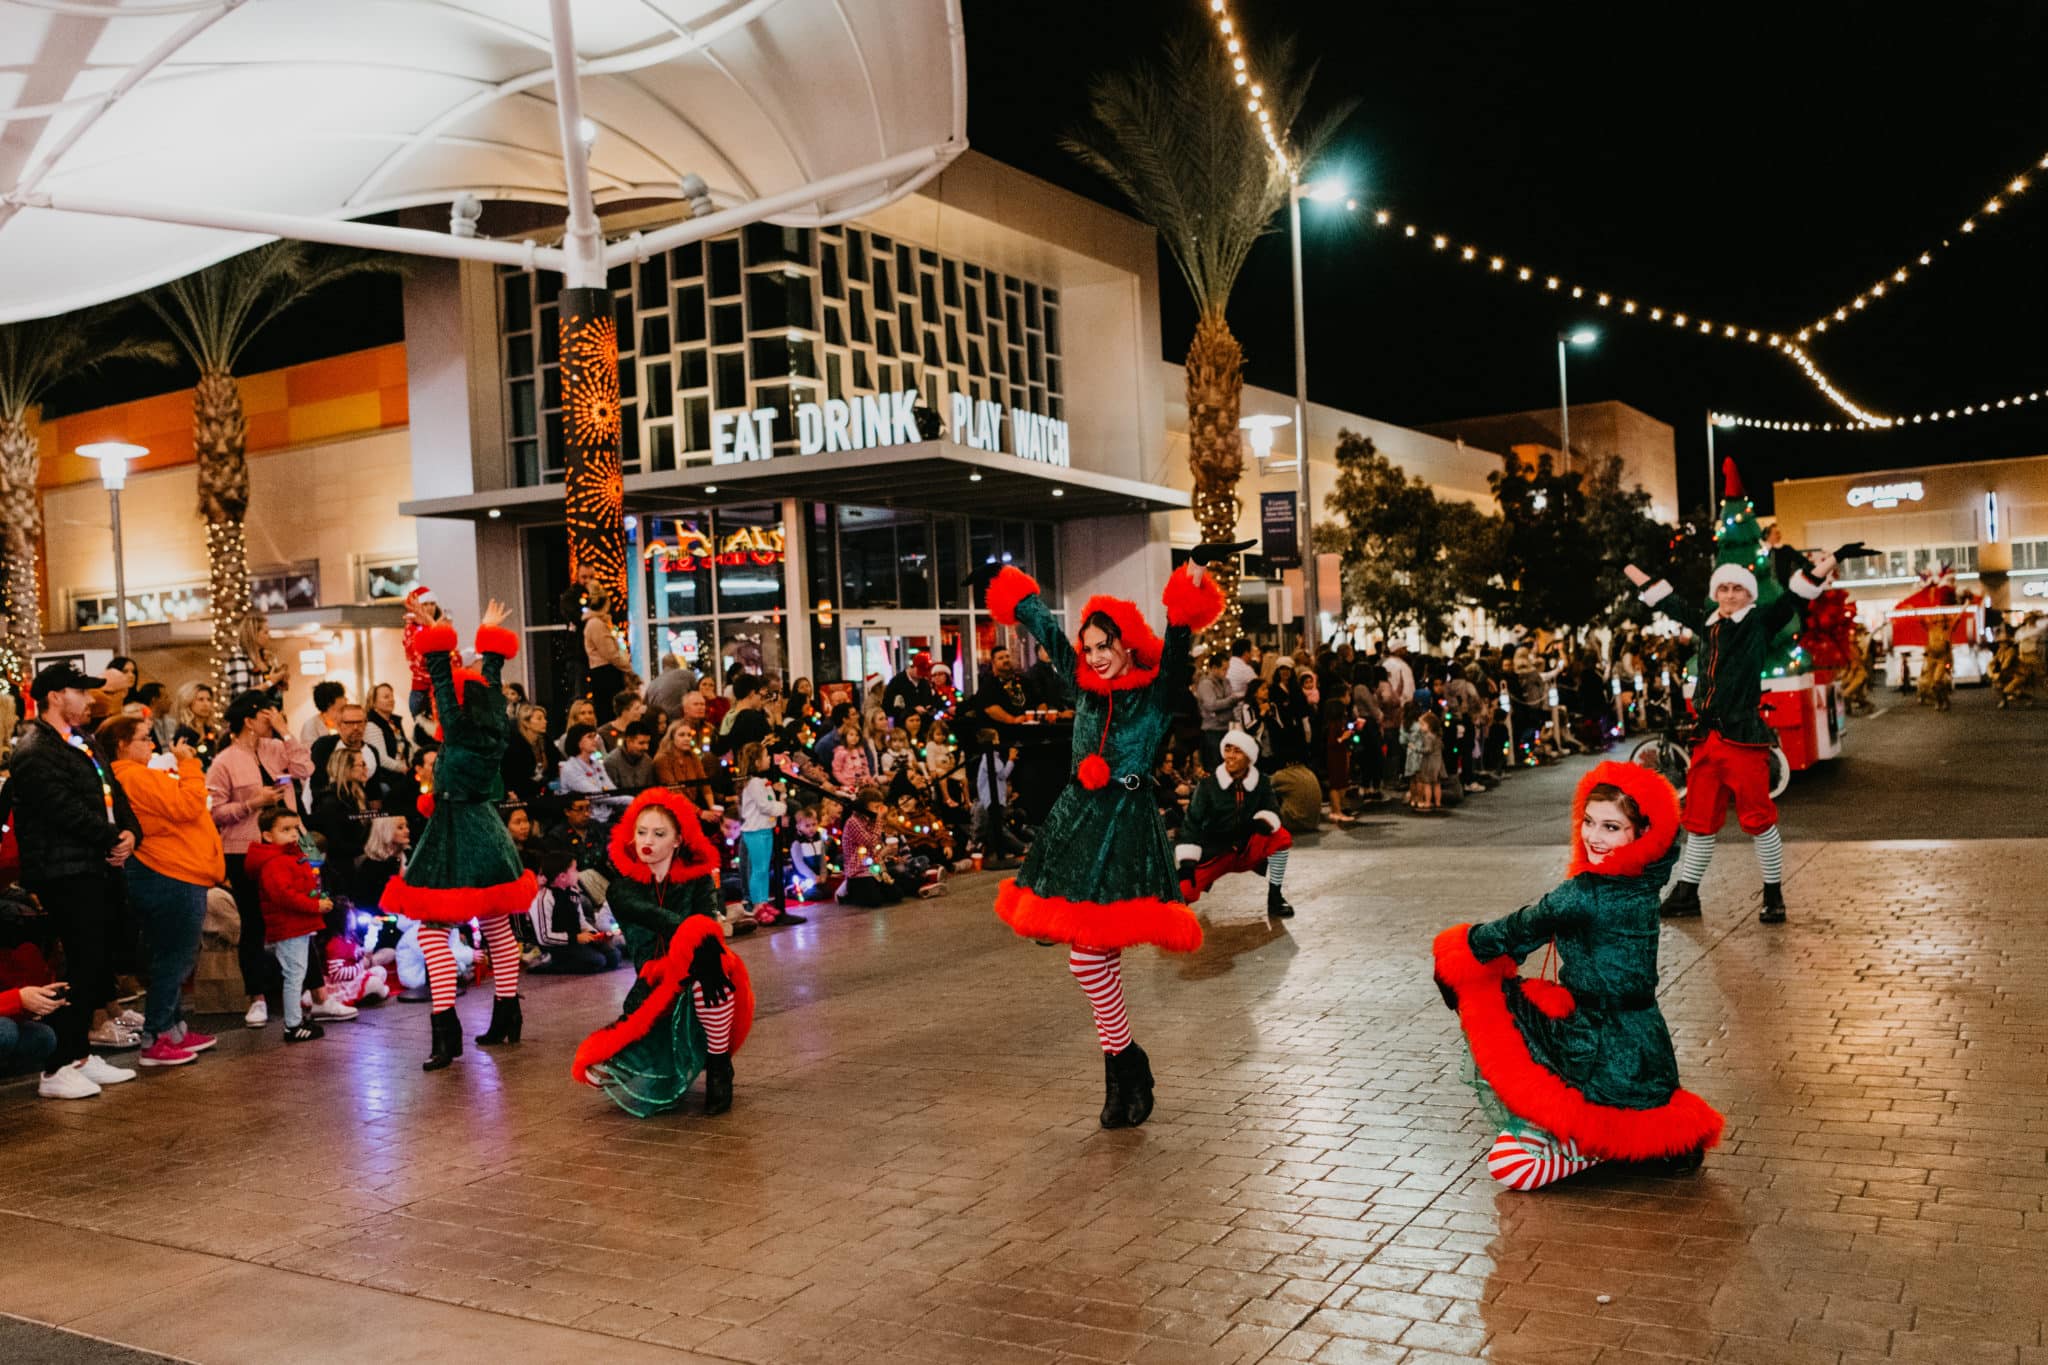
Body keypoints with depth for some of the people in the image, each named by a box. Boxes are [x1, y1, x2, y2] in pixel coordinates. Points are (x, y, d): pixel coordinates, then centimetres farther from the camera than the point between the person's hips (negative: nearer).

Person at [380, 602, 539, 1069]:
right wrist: (490, 636, 26)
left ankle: (446, 1030, -13)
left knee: (433, 930, -7)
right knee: (497, 928, 12)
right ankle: (506, 1018, 20)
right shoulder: (494, 729, 4)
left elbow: (443, 682, -13)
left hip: (453, 834, -8)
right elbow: (491, 680, 16)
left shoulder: (459, 732, -14)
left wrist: (436, 641, -5)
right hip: (487, 832, 8)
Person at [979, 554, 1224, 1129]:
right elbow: (1050, 633, 23)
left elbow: (1176, 647, -19)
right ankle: (1125, 1062, 19)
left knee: (1089, 957, -11)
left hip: (1126, 827, -6)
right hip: (1078, 822, 6)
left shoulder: (1157, 691, -2)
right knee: (1098, 959, 6)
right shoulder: (1087, 686, 12)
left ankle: (1122, 1062, 5)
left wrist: (1188, 599, -32)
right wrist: (1020, 599, 34)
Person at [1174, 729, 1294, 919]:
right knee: (1184, 892, -23)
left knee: (1282, 837, -24)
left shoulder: (1261, 784, -4)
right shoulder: (1207, 785, -11)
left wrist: (1264, 821, -30)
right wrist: (1187, 861, -21)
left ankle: (1275, 898, -11)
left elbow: (1272, 810, -4)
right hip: (1213, 853, -2)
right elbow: (1192, 822, -12)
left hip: (1247, 851, 2)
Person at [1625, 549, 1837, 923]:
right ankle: (1686, 895, 23)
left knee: (1758, 819, -2)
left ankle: (1774, 896, 11)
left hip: (1743, 736, -6)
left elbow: (1791, 600, -15)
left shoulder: (1760, 623, 0)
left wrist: (1817, 573, -32)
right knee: (1700, 819, 14)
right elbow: (1674, 606, 31)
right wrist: (1644, 580, 41)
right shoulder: (1708, 625, 15)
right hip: (1707, 737, 6)